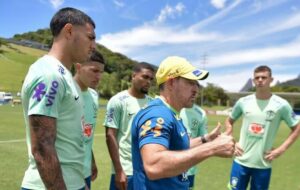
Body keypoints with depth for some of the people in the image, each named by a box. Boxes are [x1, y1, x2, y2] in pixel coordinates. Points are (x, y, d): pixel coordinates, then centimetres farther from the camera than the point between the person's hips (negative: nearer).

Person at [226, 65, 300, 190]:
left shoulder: (281, 105, -7)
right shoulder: (243, 102, -1)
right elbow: (229, 121, 13)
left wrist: (281, 150, -5)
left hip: (263, 165, -1)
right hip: (241, 162, 1)